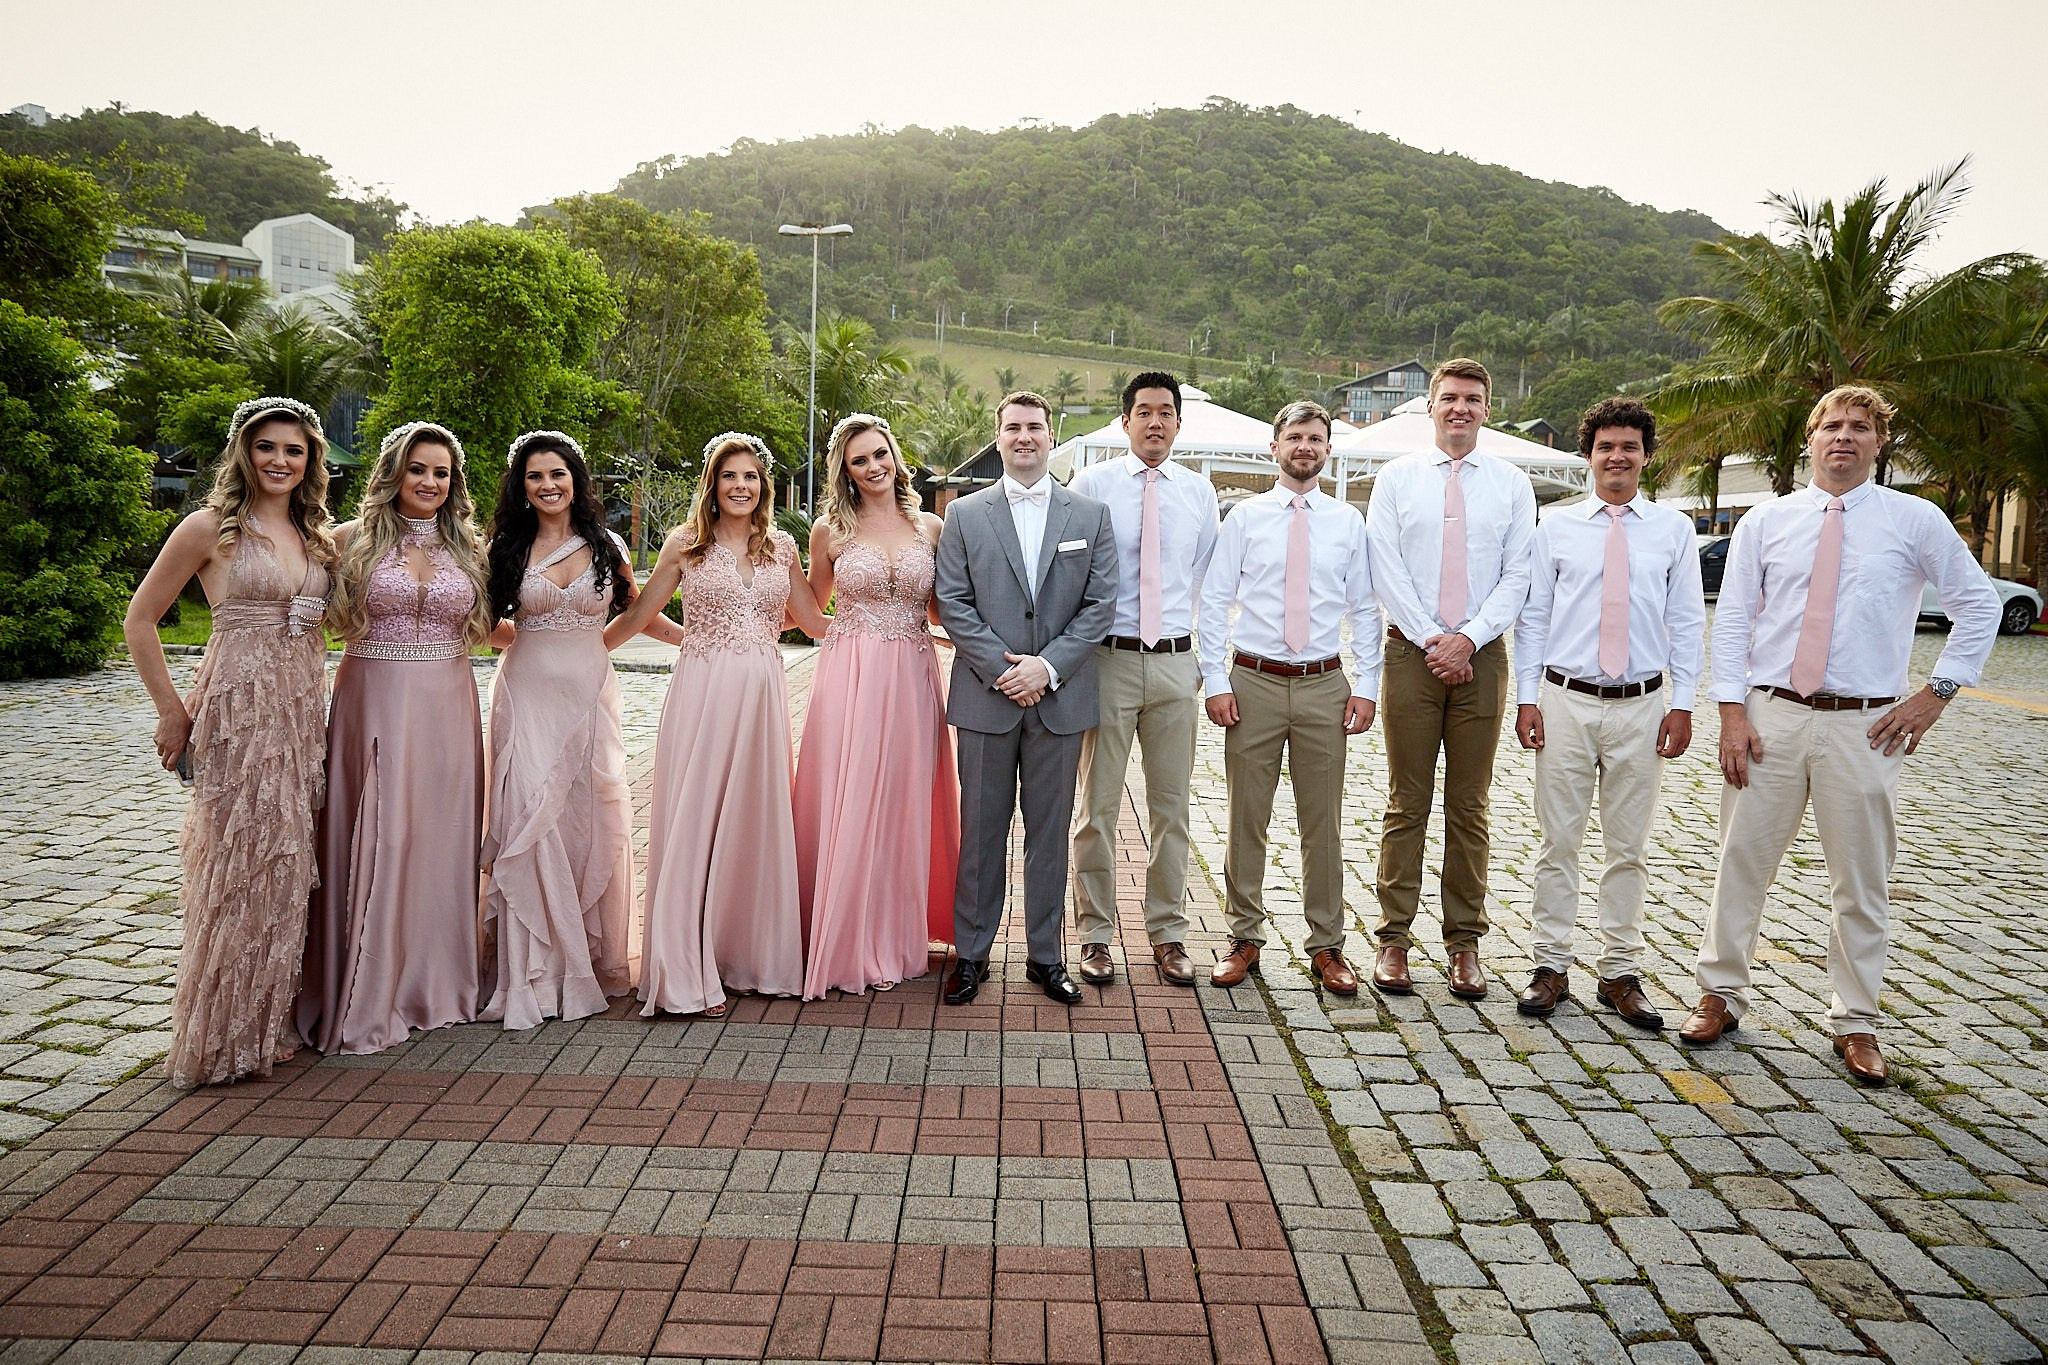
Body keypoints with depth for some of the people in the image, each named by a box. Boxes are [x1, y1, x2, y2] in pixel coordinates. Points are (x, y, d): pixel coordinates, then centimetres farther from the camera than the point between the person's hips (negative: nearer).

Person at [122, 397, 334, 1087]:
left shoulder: (317, 535, 13)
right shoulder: (212, 527, -4)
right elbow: (139, 621, -2)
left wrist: (316, 702, 12)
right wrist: (172, 712, -4)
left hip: (302, 712, 6)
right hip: (238, 711, -6)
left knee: (287, 865, 9)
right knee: (242, 864, -2)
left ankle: (270, 1021, 22)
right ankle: (225, 1035, 12)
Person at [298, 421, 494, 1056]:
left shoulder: (465, 548, 11)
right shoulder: (354, 539, 2)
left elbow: (482, 627, 19)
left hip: (447, 710, 3)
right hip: (375, 703, -2)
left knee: (440, 839, 7)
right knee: (374, 841, -1)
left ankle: (435, 981, 21)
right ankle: (367, 998, 11)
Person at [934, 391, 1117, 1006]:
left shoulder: (1091, 515, 7)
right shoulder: (964, 515, 6)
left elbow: (1102, 604, 1)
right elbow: (952, 603, 0)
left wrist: (1048, 666, -11)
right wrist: (1002, 669, -11)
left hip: (1060, 698, 1)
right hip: (984, 697, 0)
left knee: (1050, 830, 8)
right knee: (981, 829, 6)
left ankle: (1045, 956, 20)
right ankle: (971, 954, 18)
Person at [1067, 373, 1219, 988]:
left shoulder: (1199, 491, 10)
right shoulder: (1092, 484, 1)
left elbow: (1211, 580, 15)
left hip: (1176, 662, 3)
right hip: (1109, 659, -3)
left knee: (1171, 806, 9)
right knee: (1099, 804, 3)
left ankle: (1168, 934, 21)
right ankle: (1095, 934, 16)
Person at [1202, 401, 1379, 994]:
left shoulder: (1348, 522, 7)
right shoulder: (1244, 516, 3)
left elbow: (1365, 609, 8)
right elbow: (1214, 602, 2)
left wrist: (1366, 685, 1)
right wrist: (1216, 681, -5)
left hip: (1324, 685, 1)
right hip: (1253, 681, -1)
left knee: (1323, 821, 8)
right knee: (1246, 818, 6)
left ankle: (1326, 946, 20)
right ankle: (1245, 938, 20)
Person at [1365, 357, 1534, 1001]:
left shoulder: (1512, 484, 8)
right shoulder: (1396, 478, 6)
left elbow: (1518, 576, 2)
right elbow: (1386, 569, -2)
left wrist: (1468, 638, -11)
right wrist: (1430, 639, -11)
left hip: (1481, 654, 1)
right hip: (1411, 651, -1)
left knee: (1469, 806, 6)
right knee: (1406, 804, 1)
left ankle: (1465, 943, 15)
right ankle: (1394, 940, 8)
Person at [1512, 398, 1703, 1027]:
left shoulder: (1674, 529, 6)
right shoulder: (1556, 525, 4)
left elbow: (1687, 622, 6)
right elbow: (1532, 615, 3)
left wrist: (1682, 704, 0)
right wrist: (1526, 697, -3)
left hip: (1641, 705, 1)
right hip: (1565, 700, -1)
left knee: (1629, 846, 8)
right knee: (1558, 840, 4)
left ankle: (1620, 973, 19)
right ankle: (1550, 967, 14)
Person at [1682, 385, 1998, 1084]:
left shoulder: (1915, 520, 3)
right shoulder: (1764, 522, 5)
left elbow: (1980, 606, 10)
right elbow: (1731, 621, 3)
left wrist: (1936, 692, 1)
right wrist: (1733, 713, -5)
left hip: (1864, 727, 0)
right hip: (1770, 717, 1)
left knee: (1862, 882, 8)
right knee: (1742, 864, 6)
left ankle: (1856, 1022, 23)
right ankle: (1721, 996, 22)